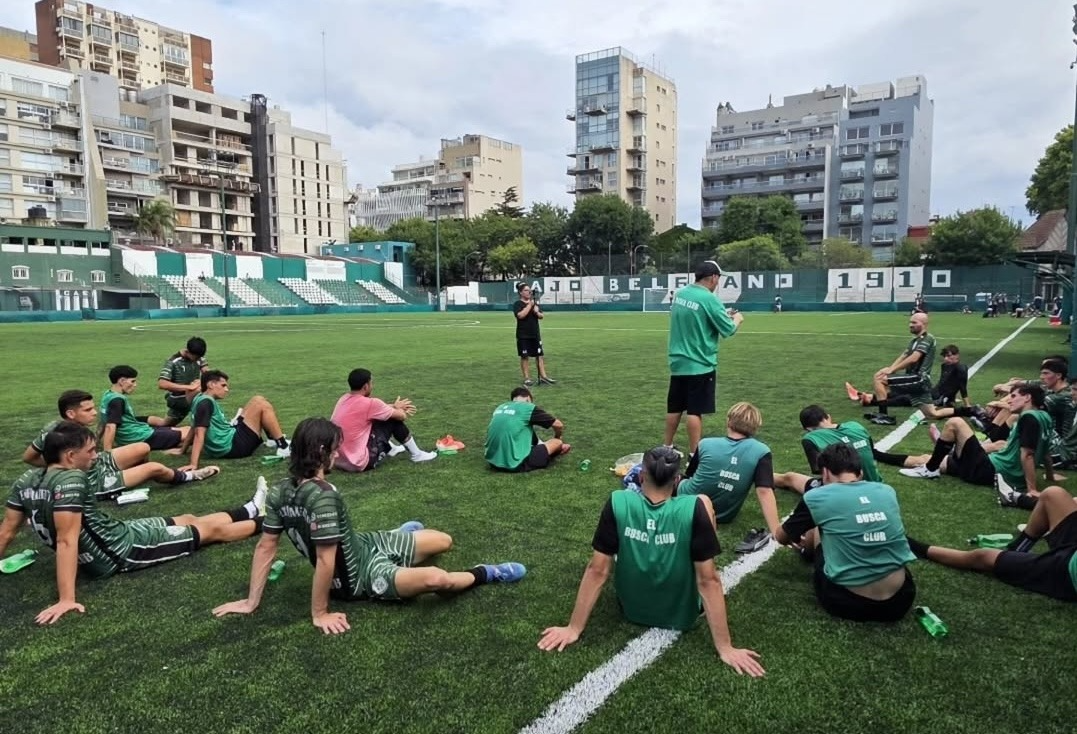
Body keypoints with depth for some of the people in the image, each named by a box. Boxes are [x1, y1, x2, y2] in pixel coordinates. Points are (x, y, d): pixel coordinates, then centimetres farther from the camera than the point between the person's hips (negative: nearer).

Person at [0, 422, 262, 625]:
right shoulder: (70, 480, -28)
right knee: (212, 529, 9)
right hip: (123, 548, -9)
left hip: (96, 561, 9)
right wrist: (66, 599, -33)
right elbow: (66, 541, -32)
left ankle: (249, 511, 40)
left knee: (189, 519, 24)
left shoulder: (25, 482, -2)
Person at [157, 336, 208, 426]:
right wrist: (188, 387, -34)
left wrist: (202, 381, -33)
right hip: (176, 399, -6)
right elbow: (162, 384, -27)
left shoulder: (199, 357, -4)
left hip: (191, 397, 6)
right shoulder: (172, 362, -20)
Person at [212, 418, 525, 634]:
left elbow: (265, 547, -3)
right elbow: (325, 561, -32)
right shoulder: (323, 497, -34)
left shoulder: (280, 491, -7)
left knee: (443, 541, 14)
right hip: (357, 576, -9)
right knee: (436, 578, -32)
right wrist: (320, 613, -20)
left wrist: (252, 601, 2)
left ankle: (401, 536, 50)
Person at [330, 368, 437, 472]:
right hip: (359, 463, -8)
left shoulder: (344, 399, 4)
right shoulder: (369, 403, -19)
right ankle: (417, 455, 18)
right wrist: (397, 408, 17)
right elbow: (402, 416, -5)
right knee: (394, 419, 1)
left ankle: (390, 449, 42)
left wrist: (395, 407, 23)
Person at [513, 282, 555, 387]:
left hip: (535, 334, 6)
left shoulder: (534, 302, 12)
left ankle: (543, 376, 9)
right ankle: (527, 378, 7)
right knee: (525, 356, 0)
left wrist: (537, 312, -12)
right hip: (523, 335, -5)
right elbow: (520, 315, -22)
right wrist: (530, 305, -18)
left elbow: (542, 316, 10)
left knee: (540, 355, 4)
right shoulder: (518, 304, -5)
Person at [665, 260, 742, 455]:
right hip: (700, 365, -7)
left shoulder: (680, 294, 5)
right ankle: (694, 455, 4)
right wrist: (737, 319, 9)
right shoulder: (709, 299, -16)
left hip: (678, 362, 7)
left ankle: (667, 448, 26)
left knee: (674, 408, 15)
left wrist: (723, 315, 18)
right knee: (695, 411, -1)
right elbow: (728, 330, -11)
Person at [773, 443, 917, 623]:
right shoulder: (887, 491, 6)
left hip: (848, 603, -3)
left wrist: (798, 541, 40)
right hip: (900, 599, 4)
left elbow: (781, 537, 13)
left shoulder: (816, 497, -6)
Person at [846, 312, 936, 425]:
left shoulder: (927, 339, -10)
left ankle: (884, 416, -16)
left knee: (879, 379, -15)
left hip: (919, 379, -10)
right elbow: (903, 357, 11)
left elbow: (913, 359, -24)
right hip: (916, 381, 10)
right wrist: (889, 369, -6)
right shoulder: (914, 340, 21)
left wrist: (891, 369, -20)